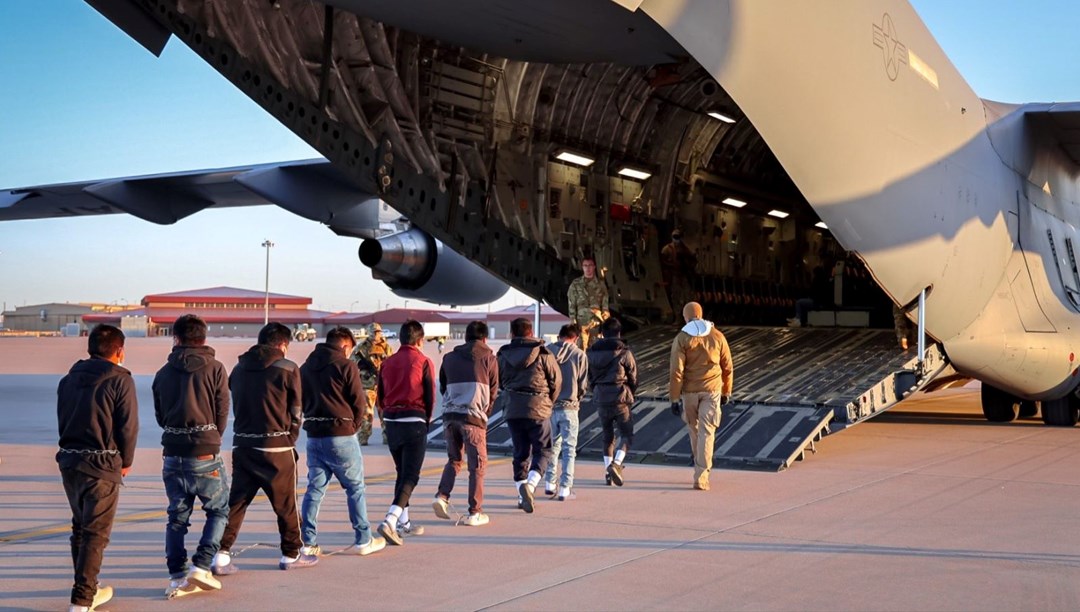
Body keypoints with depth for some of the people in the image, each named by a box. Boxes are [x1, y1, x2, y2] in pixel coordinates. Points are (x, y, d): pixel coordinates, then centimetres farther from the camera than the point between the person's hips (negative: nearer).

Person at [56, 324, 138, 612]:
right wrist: (126, 461, 4)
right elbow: (128, 426, -10)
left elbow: (62, 420, 11)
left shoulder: (68, 379, 11)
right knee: (96, 532, -2)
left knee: (80, 526, 19)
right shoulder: (120, 380, -8)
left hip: (68, 461, 6)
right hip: (102, 464, -6)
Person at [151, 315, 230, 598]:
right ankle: (201, 566, -2)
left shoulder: (164, 373, 8)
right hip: (205, 454, -4)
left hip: (172, 454, 4)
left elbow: (160, 416, 12)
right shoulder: (214, 368, -3)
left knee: (177, 516, 11)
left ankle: (177, 577, 9)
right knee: (219, 510, 11)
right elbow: (222, 413, -1)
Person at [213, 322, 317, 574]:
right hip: (276, 447, -5)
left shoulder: (240, 368, 9)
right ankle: (291, 555, 19)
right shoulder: (287, 369, -6)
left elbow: (235, 405, 14)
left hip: (242, 445, 5)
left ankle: (221, 554, 0)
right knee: (286, 502, 9)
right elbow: (295, 412, -1)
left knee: (236, 500, 8)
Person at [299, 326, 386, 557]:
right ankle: (363, 540, 10)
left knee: (314, 488, 9)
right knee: (355, 488, 6)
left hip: (314, 435, 5)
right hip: (341, 436, -5)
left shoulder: (305, 367, 10)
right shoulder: (346, 366, -8)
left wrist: (314, 421, 14)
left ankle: (308, 542, 6)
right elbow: (359, 403, -8)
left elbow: (301, 401, 13)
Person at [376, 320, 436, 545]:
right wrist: (426, 422, 10)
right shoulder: (424, 362, -5)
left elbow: (380, 396, 9)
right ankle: (390, 521, -20)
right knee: (411, 476, -4)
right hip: (414, 422, -5)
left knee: (402, 472, 19)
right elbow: (430, 397, -5)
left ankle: (404, 523, 24)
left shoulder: (387, 363, 7)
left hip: (391, 423, 5)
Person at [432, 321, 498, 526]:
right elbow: (493, 391, 8)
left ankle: (442, 496, 0)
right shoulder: (488, 358, 5)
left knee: (454, 459, 20)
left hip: (450, 415, 4)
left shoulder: (449, 358, 14)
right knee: (477, 465, 3)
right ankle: (475, 513, 2)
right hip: (473, 417, -4)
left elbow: (443, 388, 18)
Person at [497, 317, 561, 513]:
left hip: (512, 411, 3)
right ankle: (529, 484, -18)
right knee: (543, 450, 5)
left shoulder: (504, 355, 4)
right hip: (538, 410, -3)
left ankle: (522, 496, 12)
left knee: (520, 453, 12)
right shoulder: (543, 354, -4)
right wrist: (548, 402, 15)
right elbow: (556, 382, 0)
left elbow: (499, 383, 12)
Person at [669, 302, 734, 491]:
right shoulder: (717, 336, 2)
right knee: (706, 432, -2)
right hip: (712, 390, 0)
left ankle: (701, 467, 34)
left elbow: (676, 371, -10)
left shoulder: (682, 339, -6)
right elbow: (727, 368, 7)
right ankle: (701, 477, -9)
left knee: (694, 429, 19)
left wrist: (674, 399, -5)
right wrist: (726, 392, 18)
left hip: (690, 392, 0)